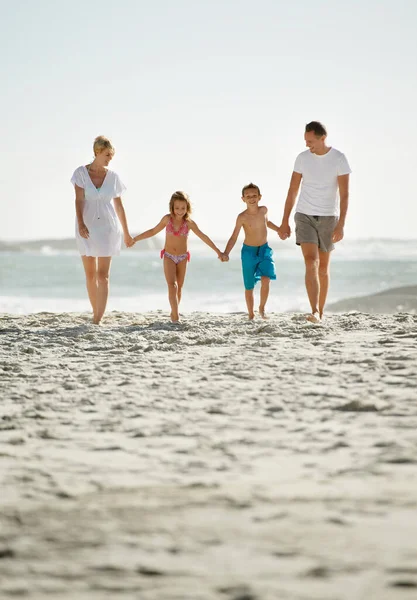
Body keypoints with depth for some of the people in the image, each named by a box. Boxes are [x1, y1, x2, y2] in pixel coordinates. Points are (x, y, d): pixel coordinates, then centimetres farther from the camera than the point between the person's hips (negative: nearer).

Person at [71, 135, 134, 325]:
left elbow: (119, 206, 9)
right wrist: (80, 224, -26)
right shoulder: (81, 172, -3)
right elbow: (79, 200, -12)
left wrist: (126, 233, 13)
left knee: (103, 275, -8)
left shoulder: (113, 176, 2)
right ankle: (96, 315, 18)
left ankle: (98, 320, -13)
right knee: (90, 275, 6)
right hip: (87, 229, 0)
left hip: (107, 228, 0)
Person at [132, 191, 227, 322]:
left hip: (182, 257, 1)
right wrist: (135, 239, 4)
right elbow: (153, 231, 4)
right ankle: (175, 314, -22)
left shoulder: (189, 223, -10)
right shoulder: (167, 219, -9)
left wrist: (218, 251, -3)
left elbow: (203, 237, -4)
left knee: (179, 286, 11)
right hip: (169, 257, -1)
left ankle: (174, 312, 26)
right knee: (172, 285, -16)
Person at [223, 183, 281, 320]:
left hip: (264, 250, 2)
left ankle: (262, 308, 5)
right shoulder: (242, 217, -16)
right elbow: (234, 237, -12)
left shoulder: (264, 210, -5)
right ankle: (251, 314, 23)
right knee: (249, 286, 6)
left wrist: (278, 229, 16)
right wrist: (225, 253, -24)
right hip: (249, 252, -2)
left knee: (265, 280, -18)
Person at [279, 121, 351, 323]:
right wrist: (284, 222, 4)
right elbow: (292, 191, 5)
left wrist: (341, 225, -20)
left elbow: (344, 194, -12)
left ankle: (320, 312, 22)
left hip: (328, 218, 0)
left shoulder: (339, 159, -9)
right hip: (305, 216, 1)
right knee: (311, 262, -17)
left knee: (323, 267, 9)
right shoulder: (302, 158, -1)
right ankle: (315, 312, -26)